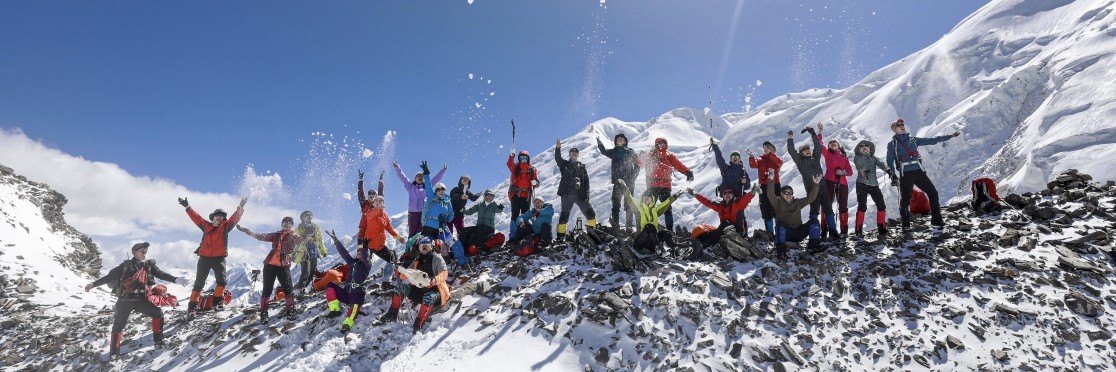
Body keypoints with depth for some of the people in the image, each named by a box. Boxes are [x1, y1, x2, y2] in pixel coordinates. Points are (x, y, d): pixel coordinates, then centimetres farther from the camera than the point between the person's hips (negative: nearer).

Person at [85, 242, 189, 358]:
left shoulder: (150, 265, 5)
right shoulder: (126, 266, 0)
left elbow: (162, 274, -5)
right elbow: (110, 276, 5)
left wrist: (176, 279, -20)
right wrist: (94, 284, 1)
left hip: (141, 300, 2)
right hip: (125, 300, -2)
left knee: (158, 313, -11)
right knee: (118, 326, 2)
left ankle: (158, 341, 1)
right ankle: (114, 353, 12)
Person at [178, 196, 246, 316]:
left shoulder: (226, 226, 8)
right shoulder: (206, 225, 10)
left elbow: (235, 218, -1)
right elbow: (196, 217, 9)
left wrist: (240, 208, -12)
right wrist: (187, 207, 3)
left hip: (219, 258, -1)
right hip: (204, 257, 1)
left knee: (222, 280, -9)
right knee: (199, 282, 4)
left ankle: (217, 301, 3)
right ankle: (192, 305, 9)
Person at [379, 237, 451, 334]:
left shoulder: (437, 258, -3)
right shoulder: (416, 261, 12)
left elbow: (444, 273, -18)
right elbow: (404, 276, 11)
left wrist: (434, 280, -38)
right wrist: (400, 271, -12)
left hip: (434, 291, -6)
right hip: (419, 292, 6)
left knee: (429, 297, -38)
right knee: (400, 285, -4)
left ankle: (418, 325, -43)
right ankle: (392, 314, -4)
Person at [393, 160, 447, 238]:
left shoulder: (426, 186, 15)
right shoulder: (410, 186, 12)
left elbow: (436, 178, 17)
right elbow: (402, 177, 5)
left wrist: (443, 170, 15)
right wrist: (397, 168, -5)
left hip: (424, 212, 1)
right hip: (412, 212, -1)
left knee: (421, 232, 1)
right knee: (412, 231, -1)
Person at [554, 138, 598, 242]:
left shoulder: (581, 167, 14)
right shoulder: (564, 164, 10)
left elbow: (586, 181, 8)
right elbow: (557, 158, -11)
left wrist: (586, 194, -3)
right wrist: (558, 148, -29)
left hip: (580, 194, 2)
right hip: (567, 194, -2)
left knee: (589, 212, -1)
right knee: (564, 214, -1)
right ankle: (561, 235, 2)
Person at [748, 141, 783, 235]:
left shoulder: (776, 159, 6)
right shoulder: (761, 159, 10)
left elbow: (779, 162, -18)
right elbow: (753, 164, -10)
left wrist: (770, 153, -29)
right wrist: (751, 157, -31)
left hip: (775, 187, -2)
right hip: (764, 188, 2)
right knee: (766, 212, 6)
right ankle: (769, 233, 15)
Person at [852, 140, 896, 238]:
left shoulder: (874, 158, 15)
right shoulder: (857, 158, 5)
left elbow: (881, 164, -4)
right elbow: (859, 166, -16)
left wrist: (889, 171, -24)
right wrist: (864, 171, -39)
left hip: (874, 184, 4)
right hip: (862, 184, -4)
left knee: (881, 205, 0)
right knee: (862, 207, -11)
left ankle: (881, 229, 9)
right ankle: (859, 231, -8)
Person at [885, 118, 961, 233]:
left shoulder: (913, 139, 16)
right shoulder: (892, 144, 5)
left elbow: (931, 140, 17)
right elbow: (890, 162, 6)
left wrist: (949, 136, 14)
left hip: (919, 172, 4)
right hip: (905, 175, -4)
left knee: (933, 193, -1)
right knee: (905, 200, -4)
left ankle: (936, 220, 9)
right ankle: (906, 225, 6)